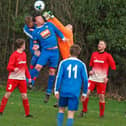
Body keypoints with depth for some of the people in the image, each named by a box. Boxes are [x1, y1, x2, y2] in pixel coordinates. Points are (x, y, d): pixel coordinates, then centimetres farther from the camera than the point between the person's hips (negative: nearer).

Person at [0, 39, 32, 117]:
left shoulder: (24, 54, 12)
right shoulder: (14, 55, -10)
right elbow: (9, 67, -14)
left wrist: (28, 76, 15)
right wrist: (14, 69, -35)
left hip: (22, 78, 5)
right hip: (13, 78, -5)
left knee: (24, 95, 1)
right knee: (8, 94, -5)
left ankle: (27, 113, 6)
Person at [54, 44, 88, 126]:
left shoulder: (63, 63, 0)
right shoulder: (82, 64, 1)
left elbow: (59, 77, -4)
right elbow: (85, 79, 1)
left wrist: (56, 90, 0)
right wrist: (84, 93, 10)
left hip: (64, 91, 1)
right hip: (75, 93, -1)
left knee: (61, 109, 20)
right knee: (71, 113, 1)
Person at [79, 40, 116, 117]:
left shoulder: (107, 56, -3)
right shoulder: (94, 54, 10)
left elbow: (113, 67, -2)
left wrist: (107, 77, -9)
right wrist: (90, 70, 1)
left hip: (102, 80, -3)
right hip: (92, 78, 3)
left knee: (101, 96, -1)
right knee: (86, 92, -11)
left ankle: (102, 114, 13)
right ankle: (84, 110, 6)